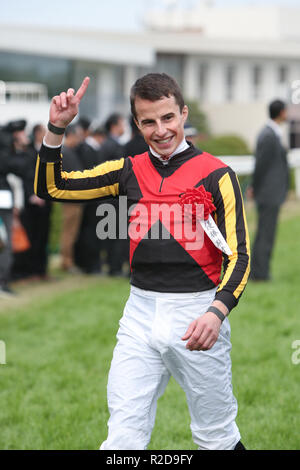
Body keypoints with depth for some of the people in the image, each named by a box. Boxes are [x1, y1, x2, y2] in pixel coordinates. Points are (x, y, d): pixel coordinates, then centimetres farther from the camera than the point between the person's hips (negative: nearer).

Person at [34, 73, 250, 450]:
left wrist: (216, 313, -26)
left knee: (217, 439, 7)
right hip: (140, 315, 4)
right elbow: (50, 188, 7)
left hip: (196, 314, -3)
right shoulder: (129, 171, 7)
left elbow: (238, 256, -10)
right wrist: (56, 128, -7)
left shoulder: (215, 174, -6)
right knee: (123, 438, 0)